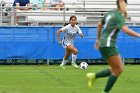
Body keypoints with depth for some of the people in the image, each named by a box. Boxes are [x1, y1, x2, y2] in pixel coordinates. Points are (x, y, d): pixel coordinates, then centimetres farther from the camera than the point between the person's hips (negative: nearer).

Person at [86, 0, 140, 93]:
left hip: (103, 44, 9)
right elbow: (126, 30, -28)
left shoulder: (110, 13, 13)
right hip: (108, 45, -9)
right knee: (118, 70, -5)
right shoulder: (119, 16, -12)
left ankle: (93, 76, 10)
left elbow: (99, 24, 27)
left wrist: (98, 39, 35)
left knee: (119, 69, 11)